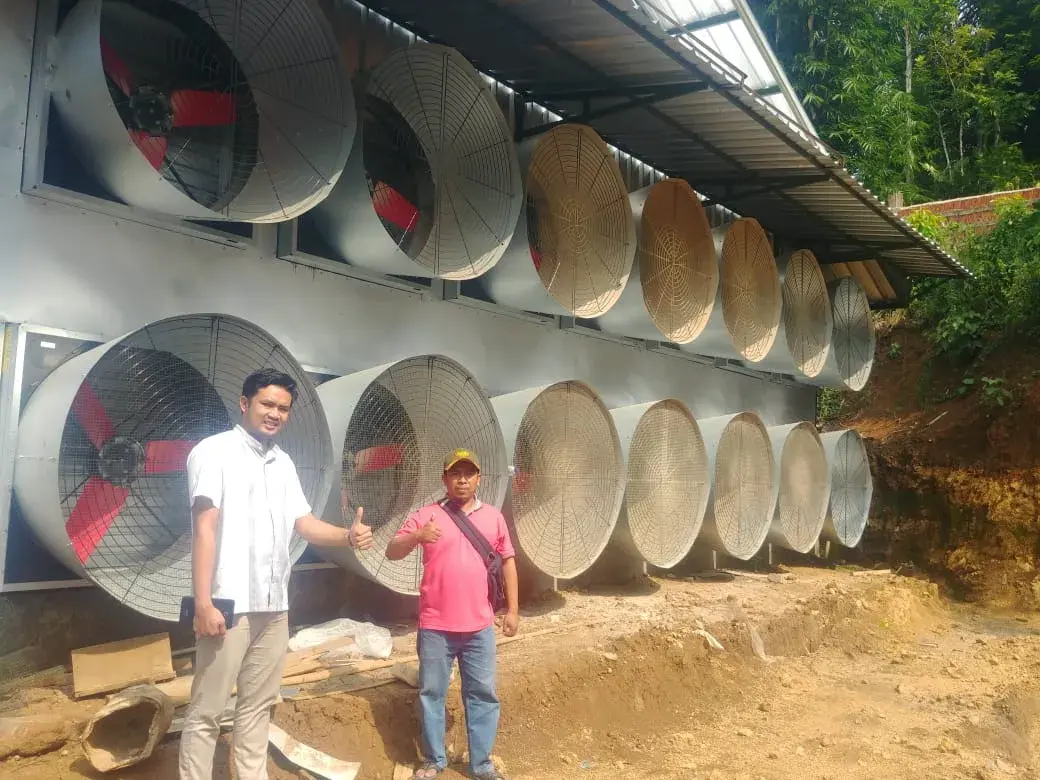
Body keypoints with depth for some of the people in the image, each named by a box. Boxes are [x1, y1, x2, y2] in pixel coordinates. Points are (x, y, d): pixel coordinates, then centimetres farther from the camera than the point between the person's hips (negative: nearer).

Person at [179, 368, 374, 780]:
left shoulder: (283, 462, 13)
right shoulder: (214, 451, -7)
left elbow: (304, 523, 11)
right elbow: (205, 527, -13)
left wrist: (349, 535, -8)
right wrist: (204, 603, -19)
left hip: (274, 605, 7)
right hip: (229, 603, -6)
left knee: (258, 704, 15)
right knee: (207, 711, 2)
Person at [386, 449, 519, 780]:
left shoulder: (493, 516, 6)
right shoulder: (426, 515, -1)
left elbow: (508, 562, 11)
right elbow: (392, 552, -4)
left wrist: (512, 609, 7)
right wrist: (417, 536, -25)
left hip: (479, 626, 2)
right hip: (435, 626, -1)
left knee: (483, 694, 8)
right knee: (431, 693, 9)